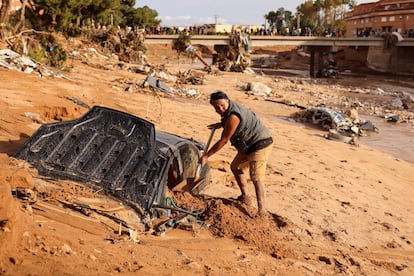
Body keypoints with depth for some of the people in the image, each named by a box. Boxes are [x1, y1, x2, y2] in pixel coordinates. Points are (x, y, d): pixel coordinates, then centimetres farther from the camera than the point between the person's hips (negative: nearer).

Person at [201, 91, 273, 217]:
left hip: (260, 144, -11)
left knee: (256, 178, -14)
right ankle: (244, 197, 30)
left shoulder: (232, 116, -26)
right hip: (249, 145, 11)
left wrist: (206, 156, -12)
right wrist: (221, 124, 15)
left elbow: (223, 141, -20)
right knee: (236, 167, 20)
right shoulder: (230, 109, 4)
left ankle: (261, 211, -14)